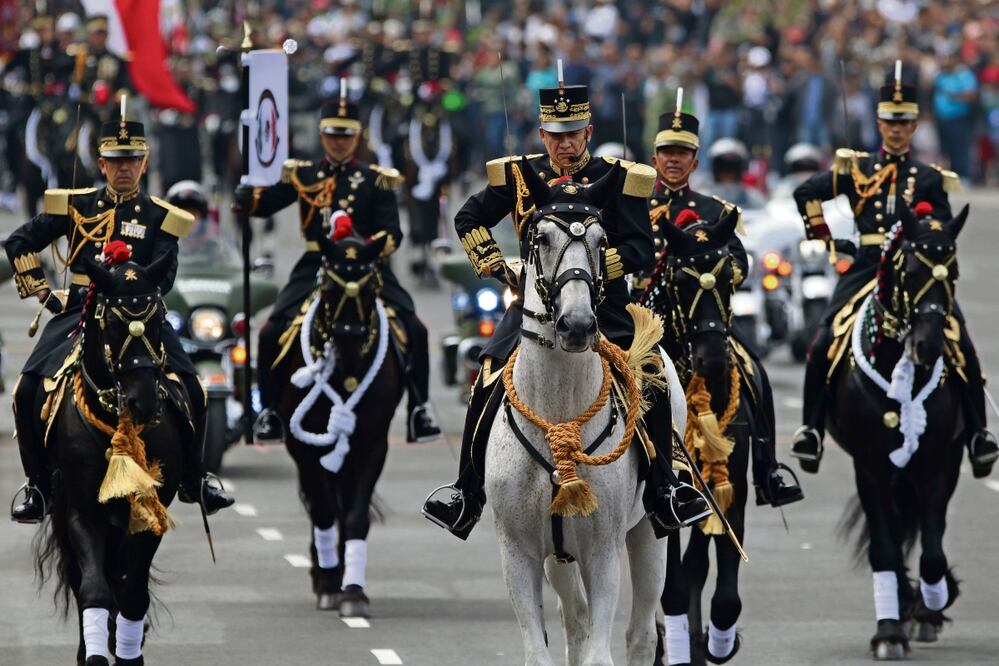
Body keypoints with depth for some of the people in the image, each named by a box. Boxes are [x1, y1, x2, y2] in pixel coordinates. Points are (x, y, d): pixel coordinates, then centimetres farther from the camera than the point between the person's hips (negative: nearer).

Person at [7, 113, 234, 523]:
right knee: (28, 392, -17)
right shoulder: (76, 205, 6)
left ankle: (192, 482, 10)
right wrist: (40, 291, 4)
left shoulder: (160, 218, 4)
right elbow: (20, 242, 10)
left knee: (192, 394, -12)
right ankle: (39, 488, -2)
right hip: (79, 313, 0)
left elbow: (163, 277, -7)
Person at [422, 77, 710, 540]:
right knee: (488, 387, -15)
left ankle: (662, 492, -3)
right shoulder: (519, 174, 5)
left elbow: (640, 250, -6)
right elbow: (470, 219, 16)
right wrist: (493, 264, 2)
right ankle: (467, 496, -4)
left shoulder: (617, 178, -1)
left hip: (602, 306, -1)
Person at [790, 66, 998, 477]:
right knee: (823, 345, -15)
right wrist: (822, 235, 15)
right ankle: (811, 429, -1)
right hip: (865, 268, 0)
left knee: (961, 346, -15)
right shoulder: (856, 169, 14)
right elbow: (805, 194, 20)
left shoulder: (930, 179, 15)